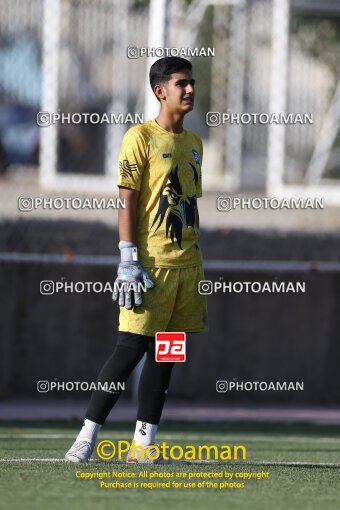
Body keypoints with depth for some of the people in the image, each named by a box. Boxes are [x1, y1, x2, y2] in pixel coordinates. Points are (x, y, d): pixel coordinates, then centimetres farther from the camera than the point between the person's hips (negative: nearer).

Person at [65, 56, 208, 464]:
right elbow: (127, 200, -10)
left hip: (186, 263, 7)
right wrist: (129, 260, -17)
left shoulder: (193, 143, 16)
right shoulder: (141, 137, -6)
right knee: (131, 347, -11)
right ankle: (87, 434, -5)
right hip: (151, 262, -7)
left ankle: (144, 444, 7)